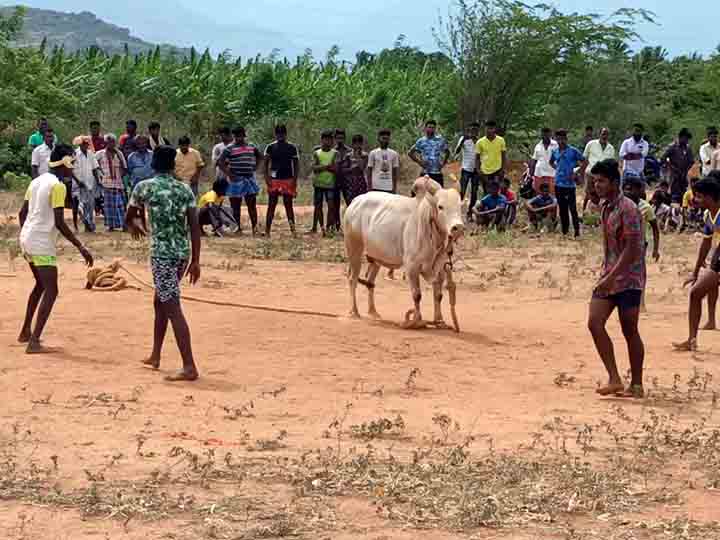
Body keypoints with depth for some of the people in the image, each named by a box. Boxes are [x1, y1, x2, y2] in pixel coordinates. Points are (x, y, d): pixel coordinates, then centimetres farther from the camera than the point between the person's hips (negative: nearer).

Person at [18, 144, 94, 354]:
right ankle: (34, 342, -15)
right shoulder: (58, 186, -14)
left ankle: (26, 332, 31)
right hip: (42, 244, -9)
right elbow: (59, 223, -19)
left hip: (26, 239, 9)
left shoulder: (37, 181, 12)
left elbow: (23, 213, 17)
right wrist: (81, 248, -19)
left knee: (40, 285, 25)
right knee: (50, 291, -7)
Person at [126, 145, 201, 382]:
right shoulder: (185, 189, 7)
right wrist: (195, 261, 6)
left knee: (172, 309, -8)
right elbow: (194, 226, 2)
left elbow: (129, 217, 13)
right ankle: (155, 356, 34)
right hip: (183, 251, 6)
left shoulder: (144, 187, -2)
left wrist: (136, 226, 37)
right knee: (160, 302, 23)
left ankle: (190, 367, -14)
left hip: (162, 252, -6)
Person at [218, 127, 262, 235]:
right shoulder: (230, 149, -4)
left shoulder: (252, 147, 10)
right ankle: (238, 228, 8)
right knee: (236, 206, 2)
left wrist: (255, 167, 12)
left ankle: (255, 227, 5)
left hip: (250, 178, 3)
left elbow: (260, 157, 26)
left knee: (252, 205, 2)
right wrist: (228, 173, -13)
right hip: (236, 179, -3)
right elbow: (220, 162, -8)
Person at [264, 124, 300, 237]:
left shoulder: (292, 148, 5)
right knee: (271, 205, 0)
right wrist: (267, 177, -9)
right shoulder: (270, 147, 5)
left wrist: (295, 180, -4)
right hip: (274, 180, 0)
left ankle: (293, 229, 3)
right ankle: (267, 230, 0)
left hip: (288, 180, 0)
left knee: (288, 205, 2)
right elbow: (266, 163, 3)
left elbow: (296, 164, 6)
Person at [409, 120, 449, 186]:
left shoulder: (441, 140, 7)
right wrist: (419, 162, -4)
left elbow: (447, 152, 21)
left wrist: (443, 162, 8)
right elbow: (410, 153, 6)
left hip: (438, 173, 2)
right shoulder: (421, 141, 1)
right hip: (425, 173, -2)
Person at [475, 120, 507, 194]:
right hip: (485, 172, 1)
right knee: (487, 193, 7)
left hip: (497, 171, -1)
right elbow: (478, 158, 5)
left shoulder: (501, 140, -2)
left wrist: (503, 170, -3)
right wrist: (478, 171, -3)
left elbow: (504, 156, 4)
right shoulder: (480, 142, -2)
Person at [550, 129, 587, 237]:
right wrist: (557, 169, 10)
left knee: (572, 209, -6)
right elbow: (551, 162, 27)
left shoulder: (573, 151, -7)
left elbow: (584, 162, -4)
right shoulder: (555, 151, 8)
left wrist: (575, 174, -9)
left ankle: (577, 232, -1)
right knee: (562, 209, 10)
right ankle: (565, 232, 18)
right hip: (559, 184, 5)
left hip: (570, 184, -5)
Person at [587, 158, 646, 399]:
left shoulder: (627, 209, -16)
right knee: (594, 322, -4)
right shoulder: (605, 208, 11)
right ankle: (614, 379, -2)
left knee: (630, 331, 0)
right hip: (609, 276, 8)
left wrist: (612, 277, -25)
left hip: (628, 278, -8)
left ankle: (636, 385, 12)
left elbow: (632, 248, -21)